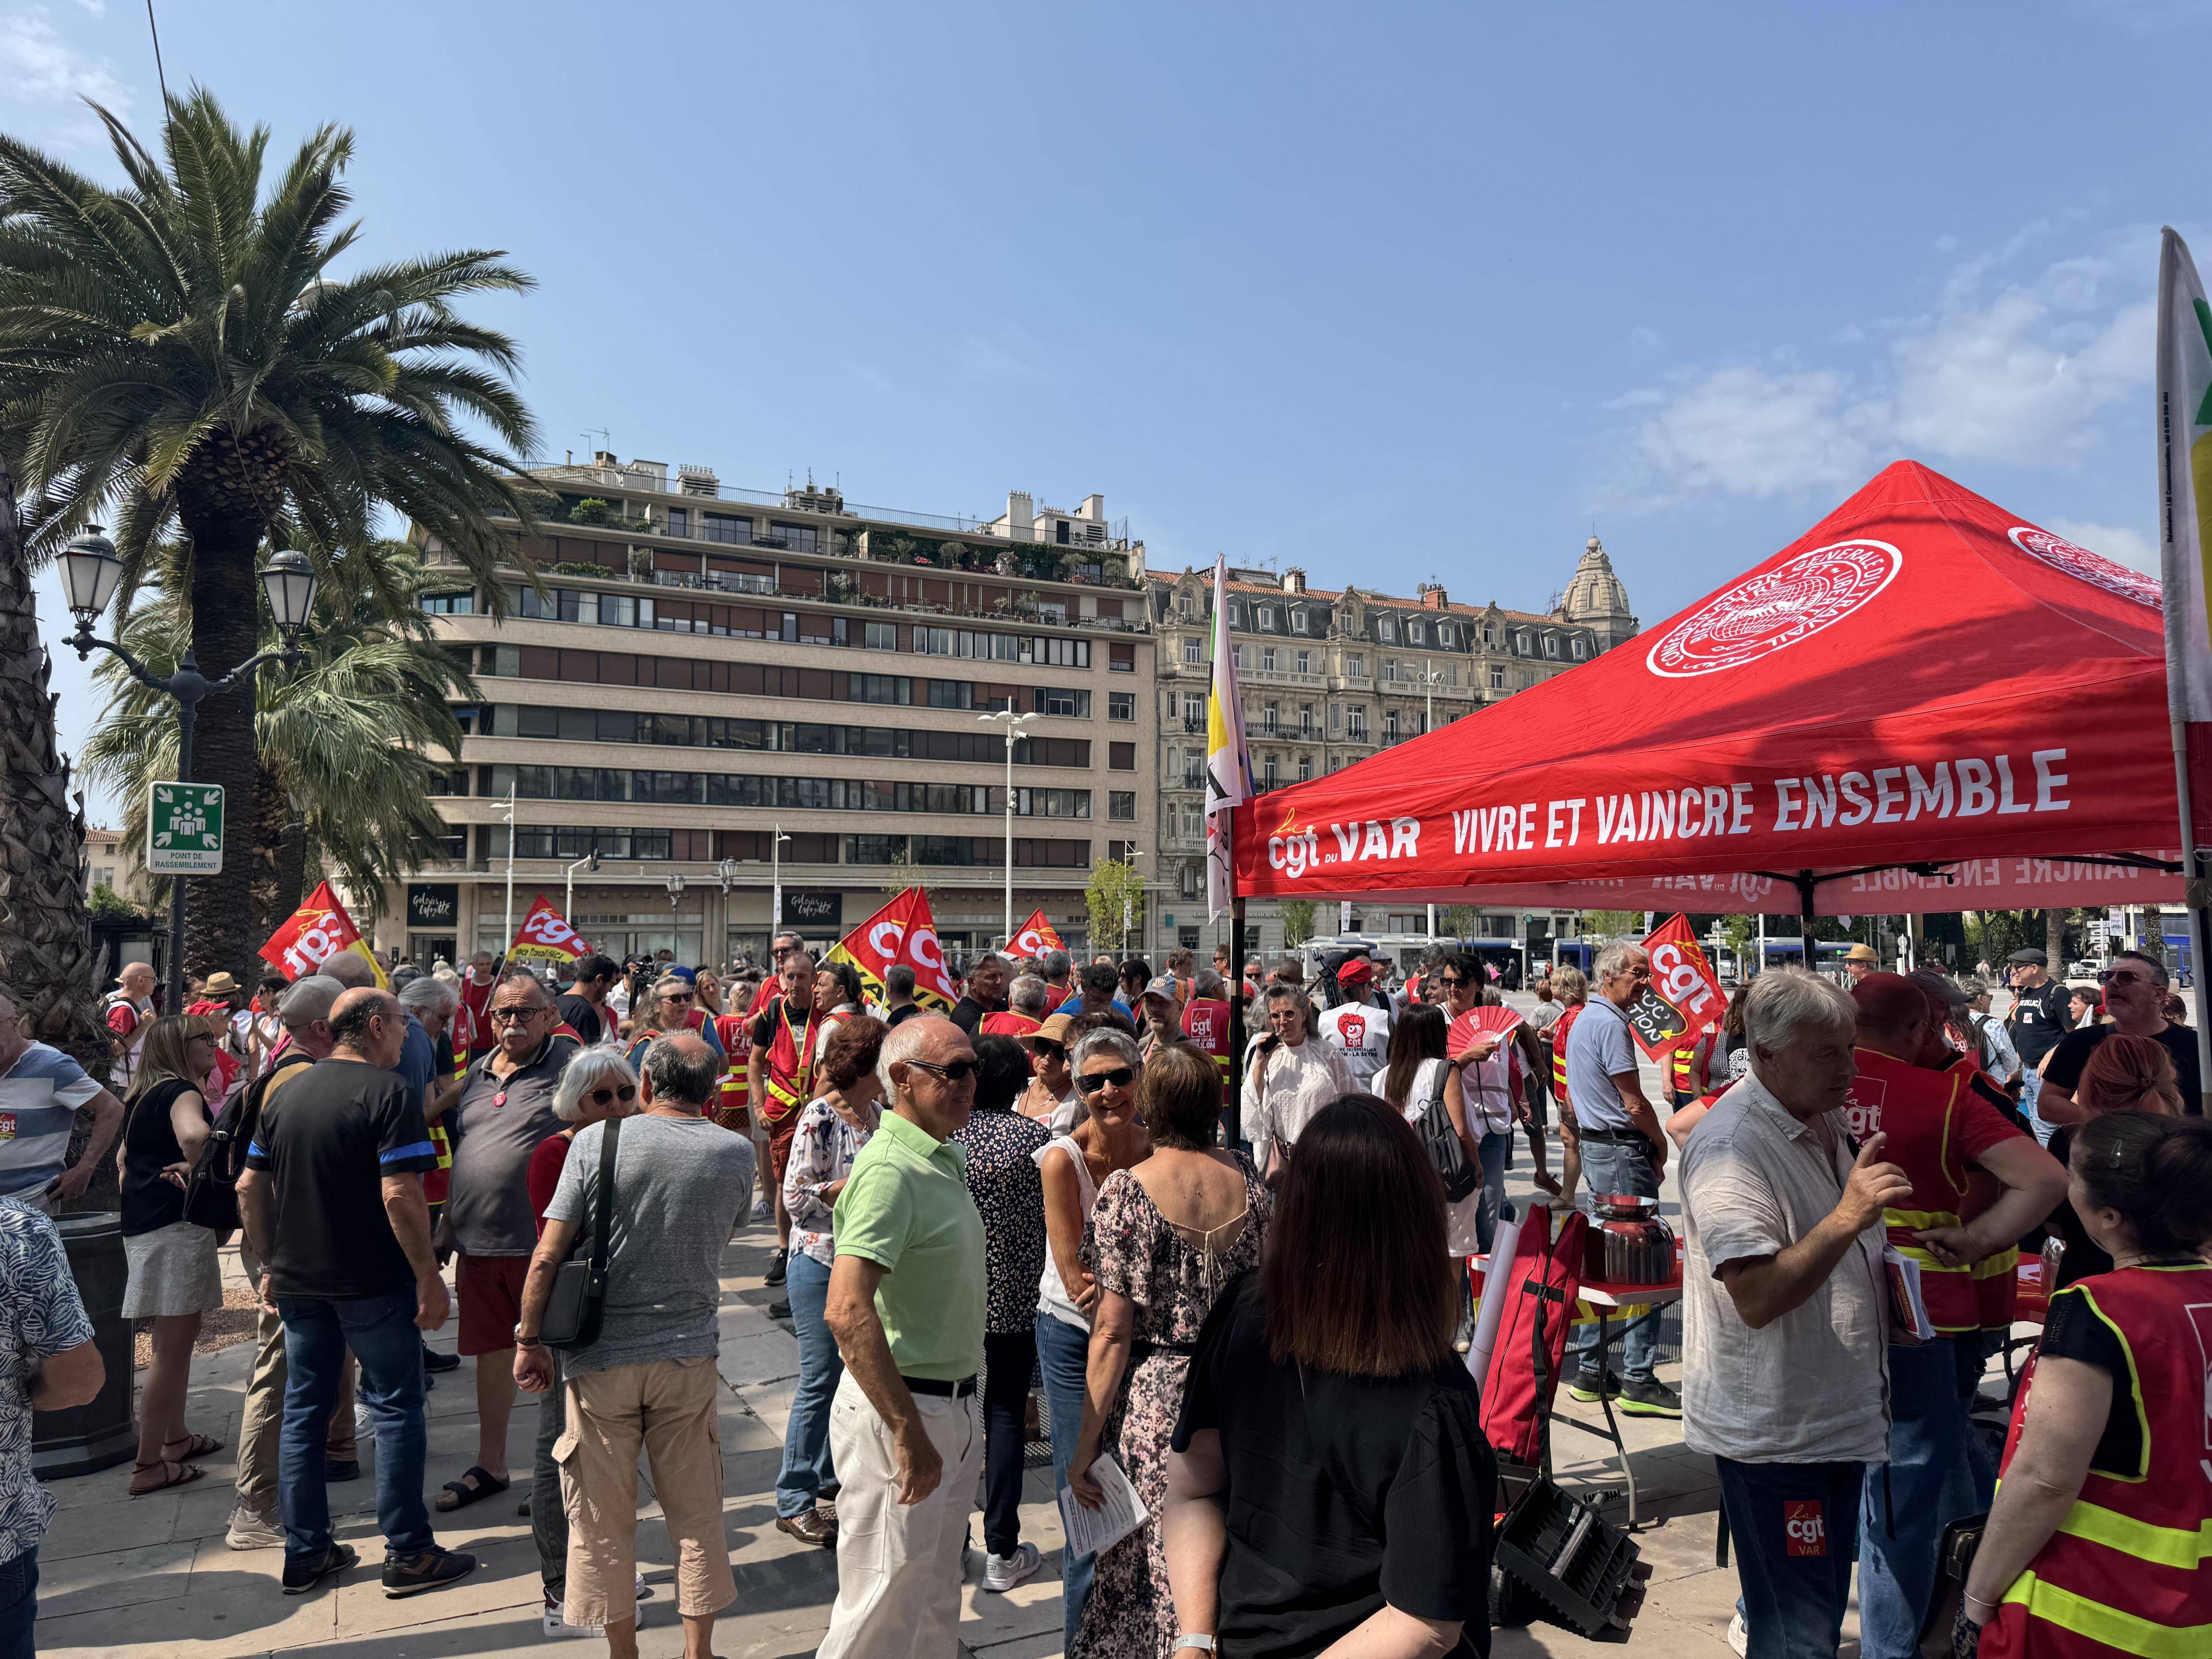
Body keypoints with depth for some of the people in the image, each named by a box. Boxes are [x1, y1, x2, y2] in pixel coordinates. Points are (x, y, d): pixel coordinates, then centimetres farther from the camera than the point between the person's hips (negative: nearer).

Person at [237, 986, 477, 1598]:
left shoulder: (286, 1093, 8)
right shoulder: (388, 1093, -14)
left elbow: (250, 1188, 11)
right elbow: (400, 1195, -22)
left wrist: (272, 1264, 19)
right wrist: (428, 1276, -16)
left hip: (298, 1281, 7)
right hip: (373, 1282, -7)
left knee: (304, 1409, 14)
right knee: (396, 1409, 3)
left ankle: (305, 1553, 23)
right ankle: (407, 1554, 9)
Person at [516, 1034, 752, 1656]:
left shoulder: (596, 1141, -10)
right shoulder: (737, 1156, -4)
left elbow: (547, 1257, -9)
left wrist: (530, 1340, 2)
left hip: (601, 1359, -1)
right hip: (689, 1356, 1)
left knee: (604, 1521, 14)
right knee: (696, 1516, 14)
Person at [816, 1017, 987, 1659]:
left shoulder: (949, 1158, 8)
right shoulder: (891, 1170, -22)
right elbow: (848, 1311, -33)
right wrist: (909, 1431, -31)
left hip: (951, 1408, 9)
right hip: (898, 1411, -9)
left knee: (936, 1605, 22)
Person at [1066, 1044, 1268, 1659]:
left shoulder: (1125, 1191, -14)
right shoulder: (1246, 1179, 0)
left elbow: (1113, 1333, -14)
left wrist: (1085, 1449, -6)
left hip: (1152, 1400, -4)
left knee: (1145, 1570, 11)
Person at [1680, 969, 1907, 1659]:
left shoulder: (1827, 1122, 7)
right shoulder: (1731, 1148, -24)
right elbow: (1758, 1299, -31)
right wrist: (1848, 1218, -37)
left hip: (1837, 1414, 9)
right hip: (1772, 1431, -9)